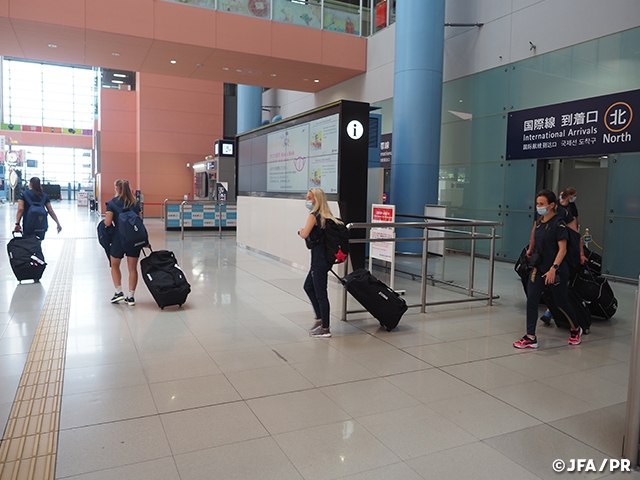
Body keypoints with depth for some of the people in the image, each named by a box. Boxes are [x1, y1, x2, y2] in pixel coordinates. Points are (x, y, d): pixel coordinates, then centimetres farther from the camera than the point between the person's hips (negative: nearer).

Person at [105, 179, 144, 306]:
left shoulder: (112, 203, -5)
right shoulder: (135, 203, 6)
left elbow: (107, 223, -11)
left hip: (119, 238, -2)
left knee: (115, 266, 19)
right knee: (133, 268, 8)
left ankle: (119, 292, 12)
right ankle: (131, 297, 11)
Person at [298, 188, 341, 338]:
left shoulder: (313, 215, -14)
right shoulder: (326, 216, 10)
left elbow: (304, 234, -26)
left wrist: (300, 231, -2)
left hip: (319, 260, -9)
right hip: (324, 258, 9)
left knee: (320, 293, 0)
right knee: (308, 286, 22)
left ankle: (325, 329, 9)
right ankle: (320, 318, 29)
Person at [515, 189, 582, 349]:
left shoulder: (558, 223, -14)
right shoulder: (539, 222, 6)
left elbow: (562, 249, -17)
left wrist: (553, 269, -23)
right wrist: (532, 252, 9)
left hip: (557, 271, -6)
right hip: (539, 268, 6)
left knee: (561, 302, 10)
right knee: (531, 300, -4)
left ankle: (576, 330, 37)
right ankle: (531, 338, 1)